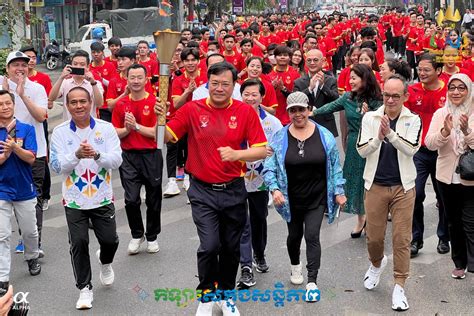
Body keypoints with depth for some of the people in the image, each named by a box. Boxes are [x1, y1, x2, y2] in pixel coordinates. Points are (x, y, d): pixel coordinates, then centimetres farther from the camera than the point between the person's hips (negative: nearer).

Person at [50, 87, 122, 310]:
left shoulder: (106, 128, -5)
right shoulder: (60, 132, -5)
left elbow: (117, 160, -13)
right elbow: (56, 166, -12)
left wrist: (97, 154, -32)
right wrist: (77, 155, -29)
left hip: (102, 198, 0)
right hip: (74, 200, 0)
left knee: (109, 240, 7)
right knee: (78, 244, 2)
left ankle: (105, 262, 43)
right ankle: (84, 288, 19)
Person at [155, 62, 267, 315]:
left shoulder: (246, 112, -4)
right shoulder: (192, 109, -4)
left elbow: (261, 150, -4)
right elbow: (165, 137, -4)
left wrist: (236, 154, -22)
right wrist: (160, 118, -24)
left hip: (234, 190, 2)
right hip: (203, 191, -2)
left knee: (231, 248, 13)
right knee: (209, 245, -14)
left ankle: (226, 294, 36)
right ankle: (206, 295, 11)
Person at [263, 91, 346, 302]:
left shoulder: (324, 136, -5)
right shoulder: (280, 138, -6)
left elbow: (334, 167, 2)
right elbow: (269, 167, -6)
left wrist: (338, 191, 1)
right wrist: (274, 188, -20)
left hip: (317, 198, -1)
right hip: (291, 199, 1)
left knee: (312, 236, -8)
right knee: (294, 235, 18)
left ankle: (312, 281, -2)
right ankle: (295, 266, 46)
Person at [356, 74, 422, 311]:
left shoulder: (413, 120, -1)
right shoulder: (370, 117, 1)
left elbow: (411, 149, -15)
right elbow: (362, 150, -5)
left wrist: (390, 133, -26)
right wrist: (379, 136, -22)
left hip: (403, 187, -1)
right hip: (375, 185, 1)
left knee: (402, 238, -1)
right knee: (374, 237, 8)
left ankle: (399, 287, 10)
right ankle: (377, 264, 41)